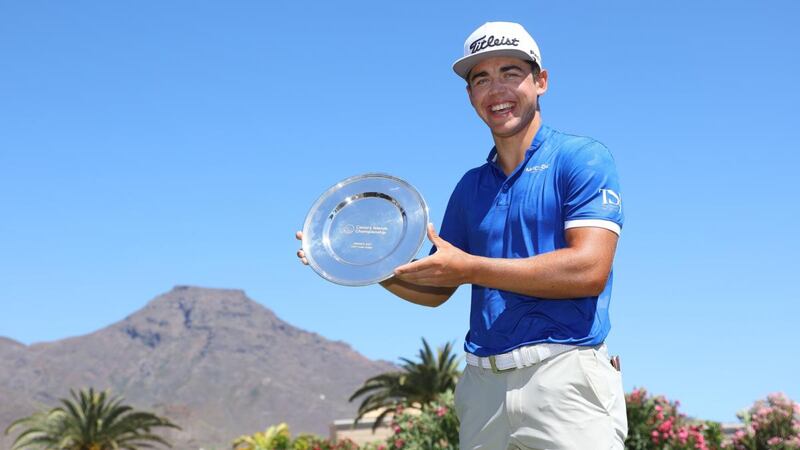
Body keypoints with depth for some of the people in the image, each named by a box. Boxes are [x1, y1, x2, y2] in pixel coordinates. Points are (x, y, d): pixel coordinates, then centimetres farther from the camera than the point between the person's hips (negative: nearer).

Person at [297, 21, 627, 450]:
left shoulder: (582, 158, -1)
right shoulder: (471, 186, 18)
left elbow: (589, 270, -14)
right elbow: (436, 290, 23)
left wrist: (469, 267, -13)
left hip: (562, 377, -5)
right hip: (482, 381, 5)